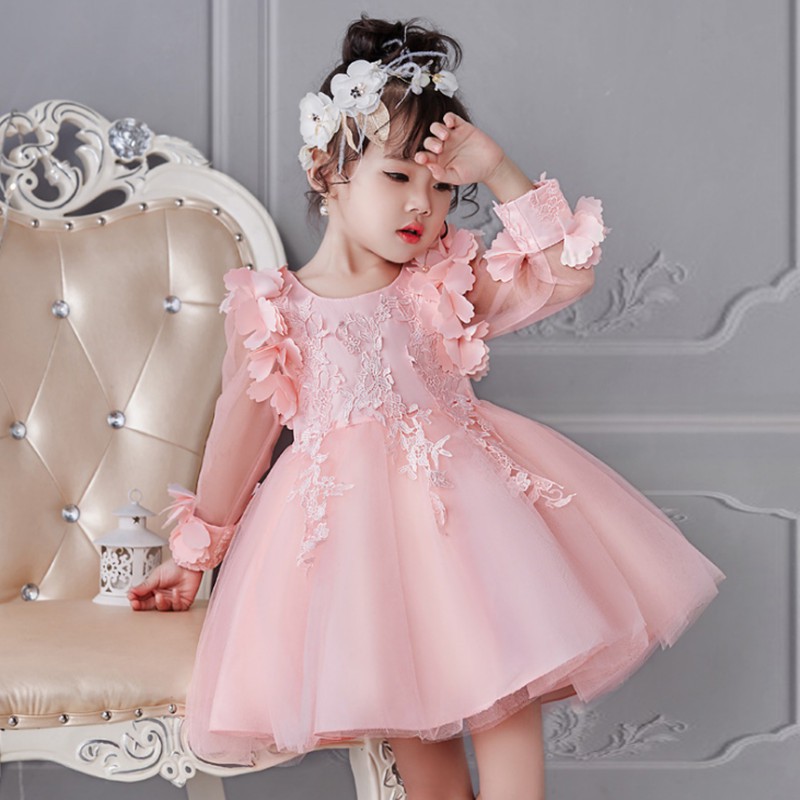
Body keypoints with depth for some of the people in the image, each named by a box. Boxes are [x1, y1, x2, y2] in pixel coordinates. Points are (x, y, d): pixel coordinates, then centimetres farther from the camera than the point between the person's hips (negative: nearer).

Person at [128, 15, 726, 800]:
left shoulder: (448, 284, 5)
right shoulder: (270, 313, 0)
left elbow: (566, 272, -2)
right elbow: (241, 440, 6)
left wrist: (497, 170, -6)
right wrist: (194, 551, 12)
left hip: (458, 493, 2)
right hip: (347, 520, -1)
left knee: (506, 682, -8)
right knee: (408, 711, -3)